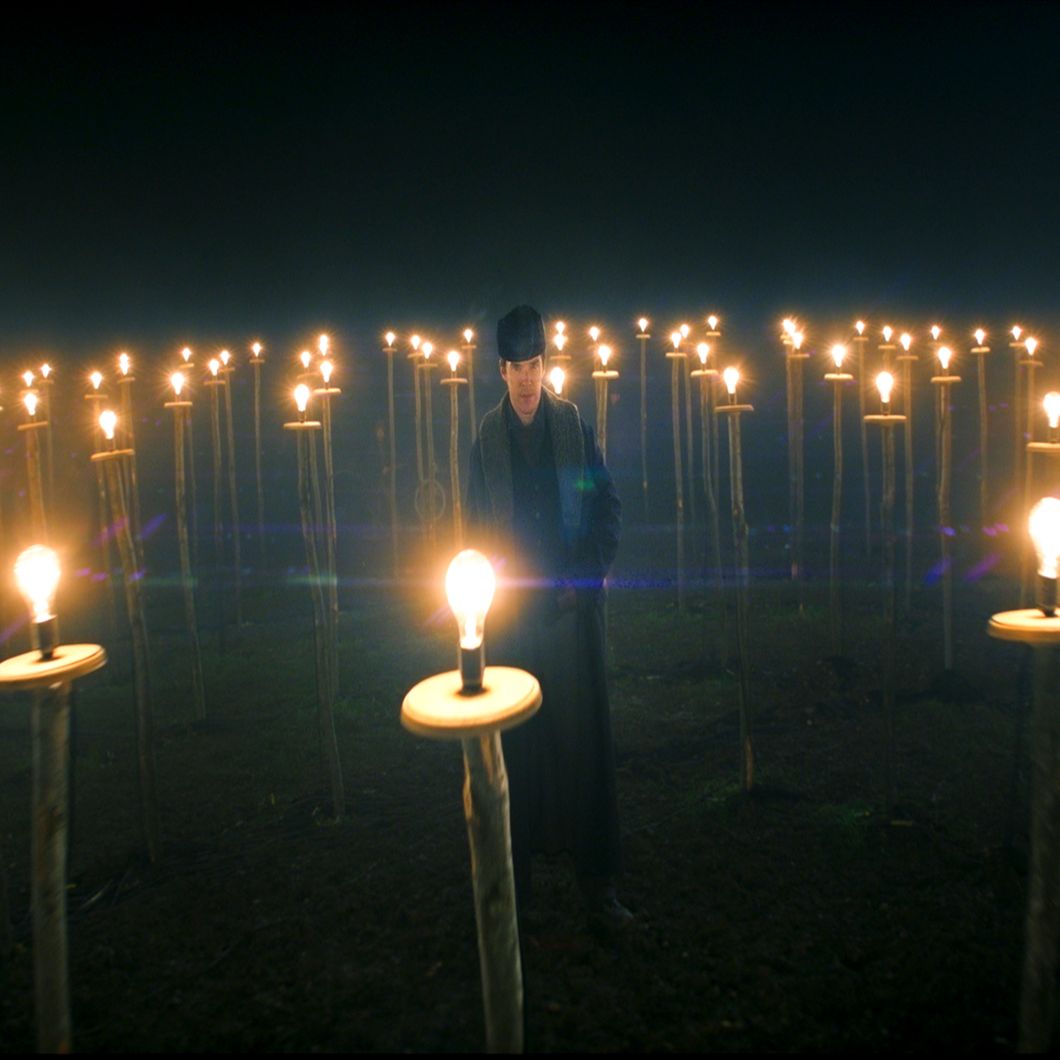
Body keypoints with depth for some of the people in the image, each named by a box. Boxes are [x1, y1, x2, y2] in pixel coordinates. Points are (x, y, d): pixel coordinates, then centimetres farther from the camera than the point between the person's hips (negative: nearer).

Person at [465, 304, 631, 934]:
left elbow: (608, 505, 3)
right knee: (516, 736, 6)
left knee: (584, 733, 4)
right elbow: (477, 521, 9)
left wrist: (591, 573, -6)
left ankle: (598, 881, 15)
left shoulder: (574, 423, 2)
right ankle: (515, 871, 22)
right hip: (513, 606, 1)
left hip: (571, 604, -1)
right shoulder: (488, 434, 6)